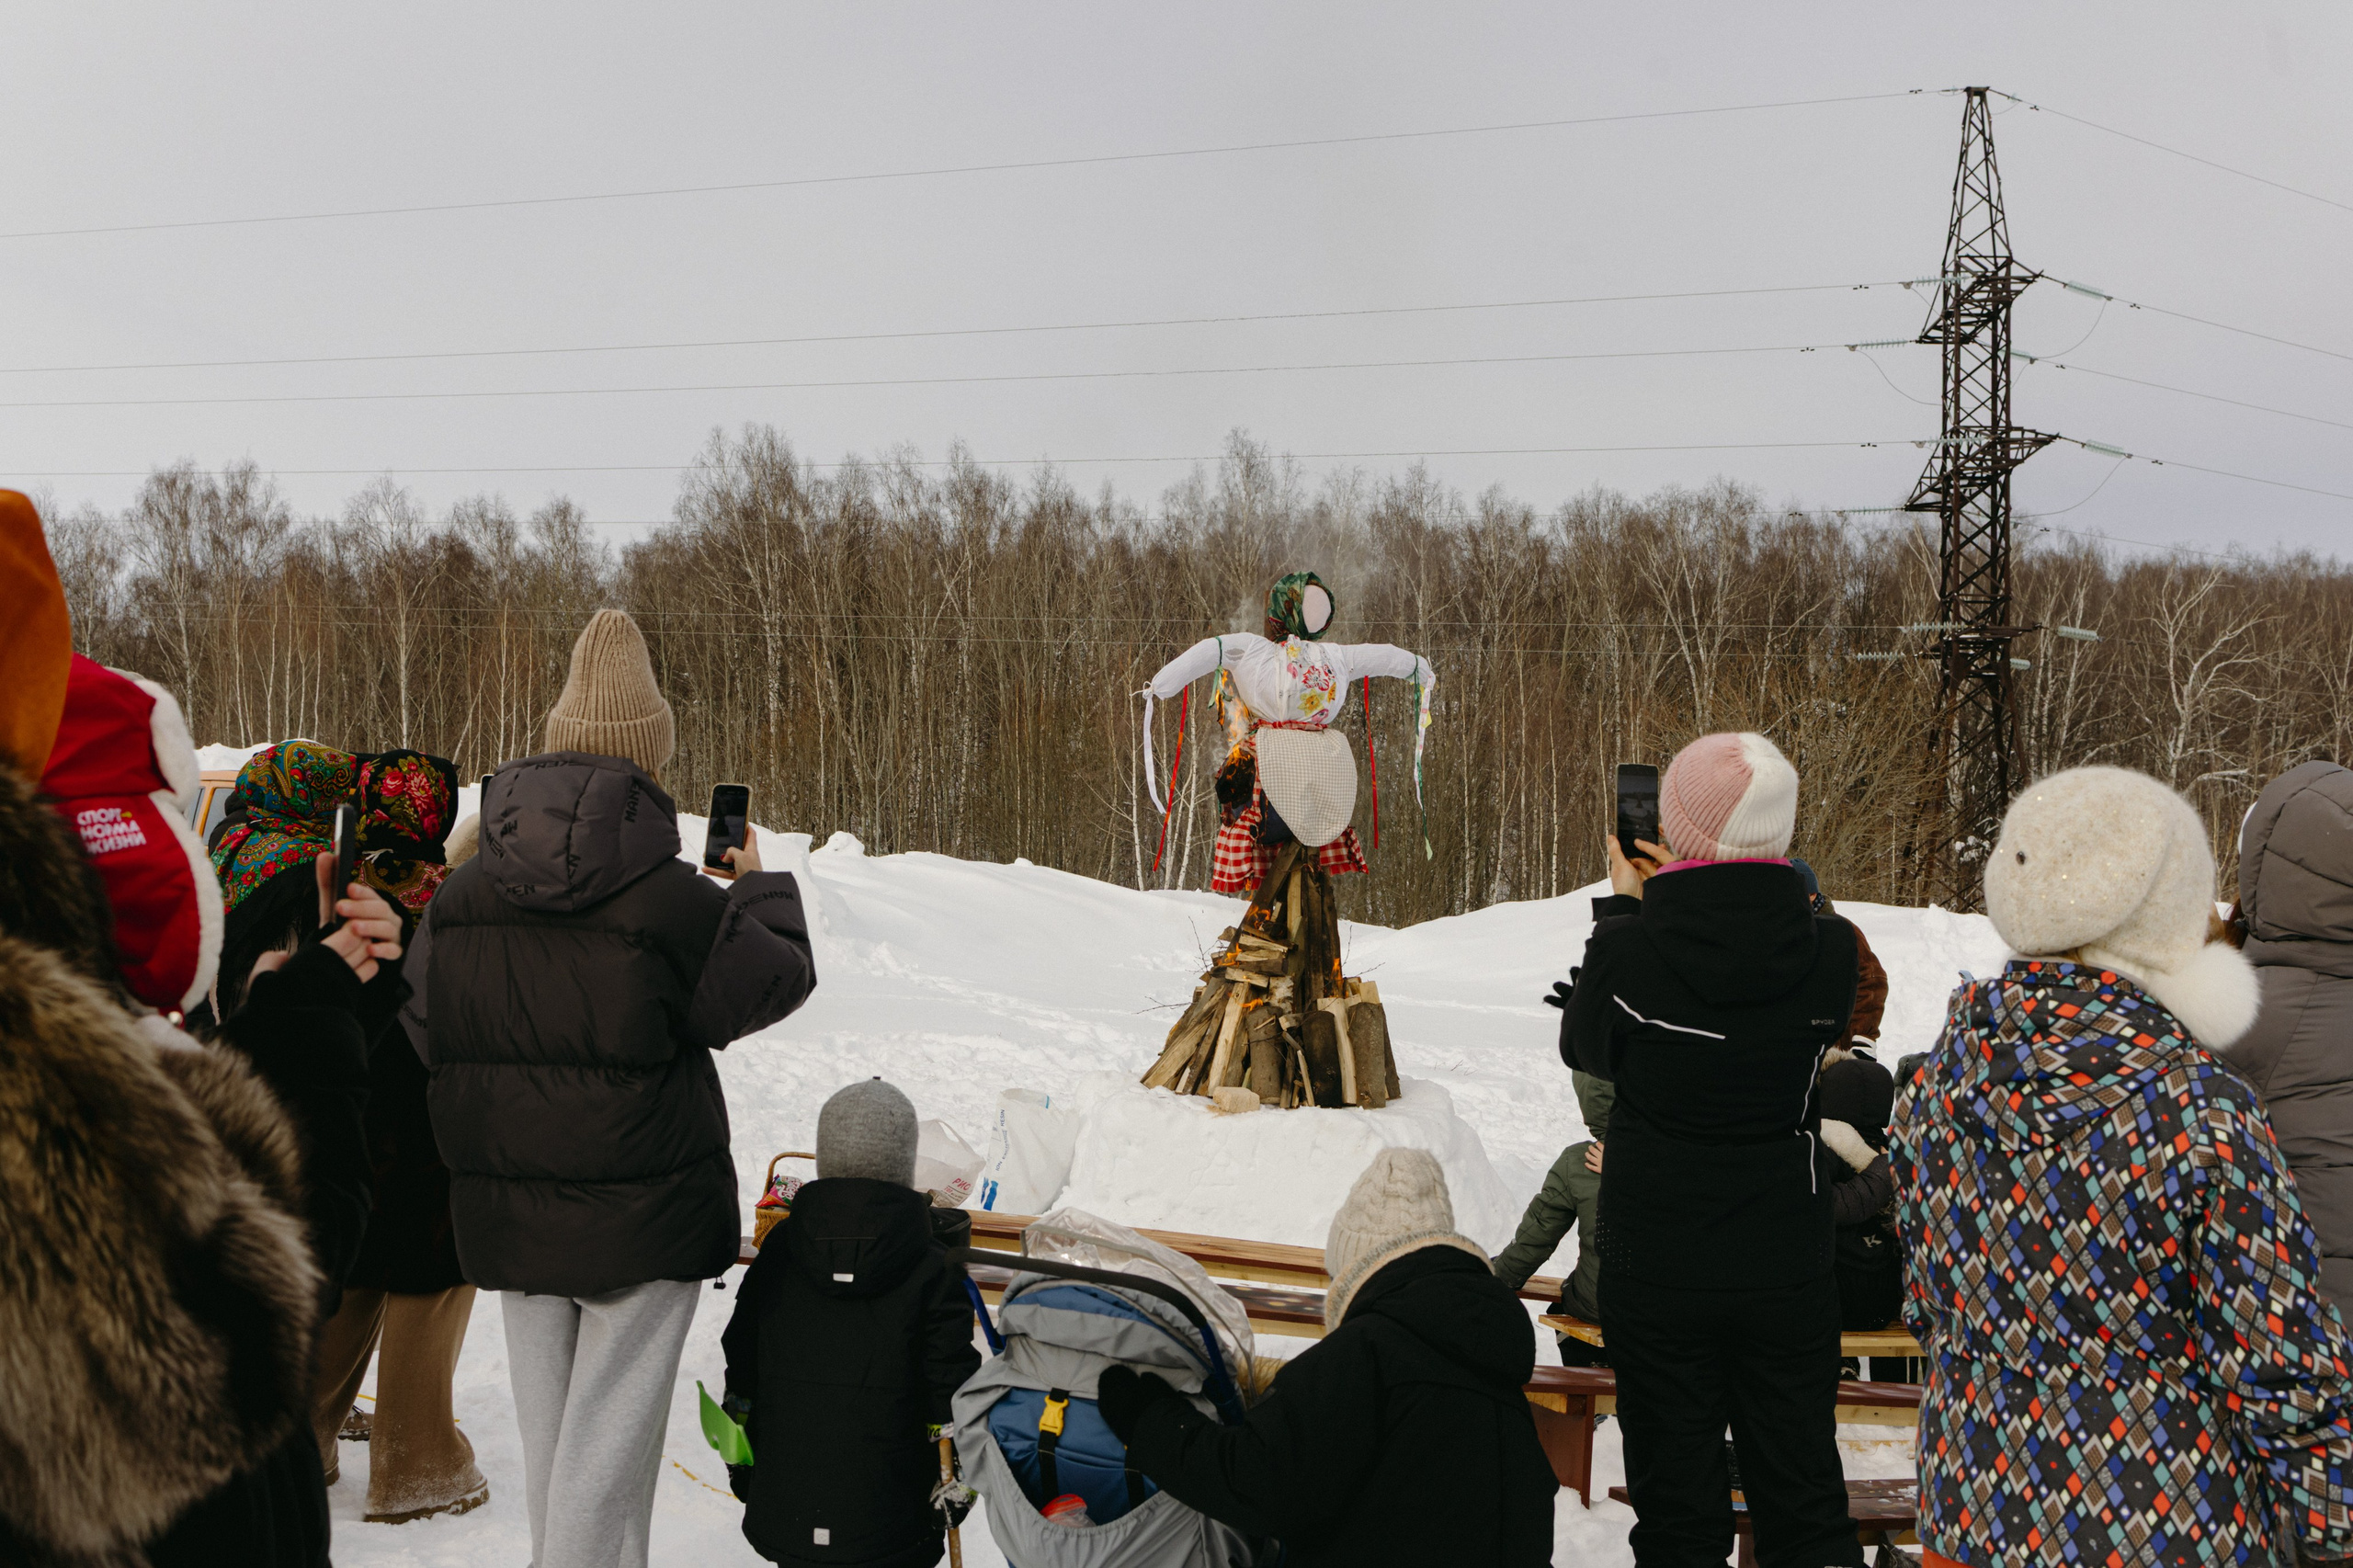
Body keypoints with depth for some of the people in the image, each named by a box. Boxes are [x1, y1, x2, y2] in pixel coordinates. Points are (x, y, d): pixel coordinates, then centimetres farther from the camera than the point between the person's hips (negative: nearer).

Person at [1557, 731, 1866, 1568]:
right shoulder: (1829, 950, -11)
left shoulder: (1631, 950, -18)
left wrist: (1622, 908, 11)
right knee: (1804, 1498, 16)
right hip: (1788, 1266, 2)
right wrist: (1670, 902, 6)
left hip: (1659, 1269, -2)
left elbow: (1584, 1046, 2)